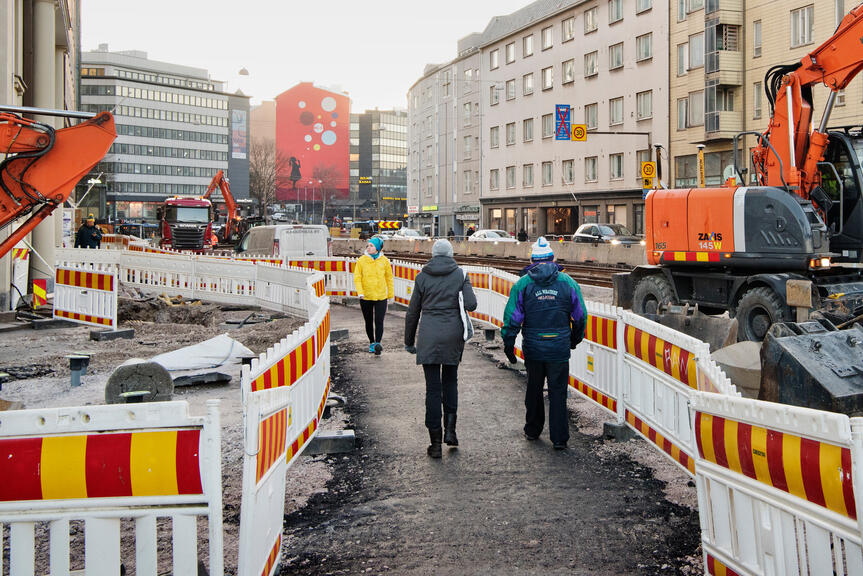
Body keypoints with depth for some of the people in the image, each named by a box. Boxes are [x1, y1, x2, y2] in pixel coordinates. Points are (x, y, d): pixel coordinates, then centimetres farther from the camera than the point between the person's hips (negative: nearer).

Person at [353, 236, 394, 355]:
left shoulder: (384, 260, 0)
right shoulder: (361, 260, -2)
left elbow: (389, 277, 9)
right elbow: (357, 277, -2)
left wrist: (390, 294, 11)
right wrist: (360, 292, -16)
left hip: (381, 297, -1)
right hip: (366, 297, 1)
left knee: (379, 321, -11)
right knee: (369, 322, 12)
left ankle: (378, 343, -11)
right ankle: (372, 342, 27)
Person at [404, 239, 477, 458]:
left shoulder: (422, 276, 2)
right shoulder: (460, 274, 1)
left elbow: (413, 311, 6)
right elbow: (471, 304, -10)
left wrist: (409, 341, 15)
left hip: (428, 337, 0)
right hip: (453, 335, 1)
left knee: (433, 387, 2)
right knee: (450, 381, 20)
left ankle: (435, 442, 3)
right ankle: (450, 429, 9)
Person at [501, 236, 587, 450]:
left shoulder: (523, 284, -2)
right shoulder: (567, 282, 0)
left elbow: (512, 317, -4)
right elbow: (580, 316, 7)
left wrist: (508, 344, 4)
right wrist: (575, 339, 22)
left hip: (532, 347, 1)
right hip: (560, 348, -1)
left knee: (534, 389, 17)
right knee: (558, 392, 4)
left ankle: (532, 430, 30)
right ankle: (559, 438, 3)